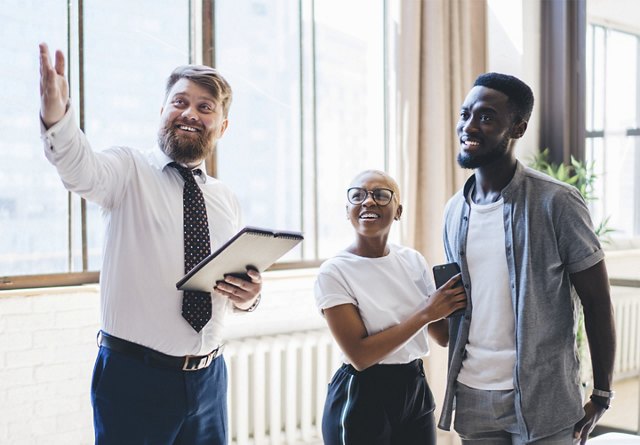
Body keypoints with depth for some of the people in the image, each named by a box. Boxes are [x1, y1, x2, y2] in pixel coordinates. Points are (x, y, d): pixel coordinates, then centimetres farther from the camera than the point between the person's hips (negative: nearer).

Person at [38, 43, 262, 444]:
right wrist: (56, 117, -47)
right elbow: (83, 170, -27)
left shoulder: (227, 200, 11)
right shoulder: (130, 170, -4)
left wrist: (250, 294, -6)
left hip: (208, 378, 5)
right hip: (134, 377, -4)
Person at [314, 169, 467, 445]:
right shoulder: (334, 273, -13)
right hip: (361, 400, -5)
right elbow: (360, 355, -20)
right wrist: (425, 313, -19)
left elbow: (444, 335, 5)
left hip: (416, 392, 5)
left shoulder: (412, 260, 2)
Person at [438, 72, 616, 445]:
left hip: (543, 400, -5)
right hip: (472, 397, 5)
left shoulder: (557, 203, -11)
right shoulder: (454, 211, 5)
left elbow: (598, 302, -7)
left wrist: (602, 395, -5)